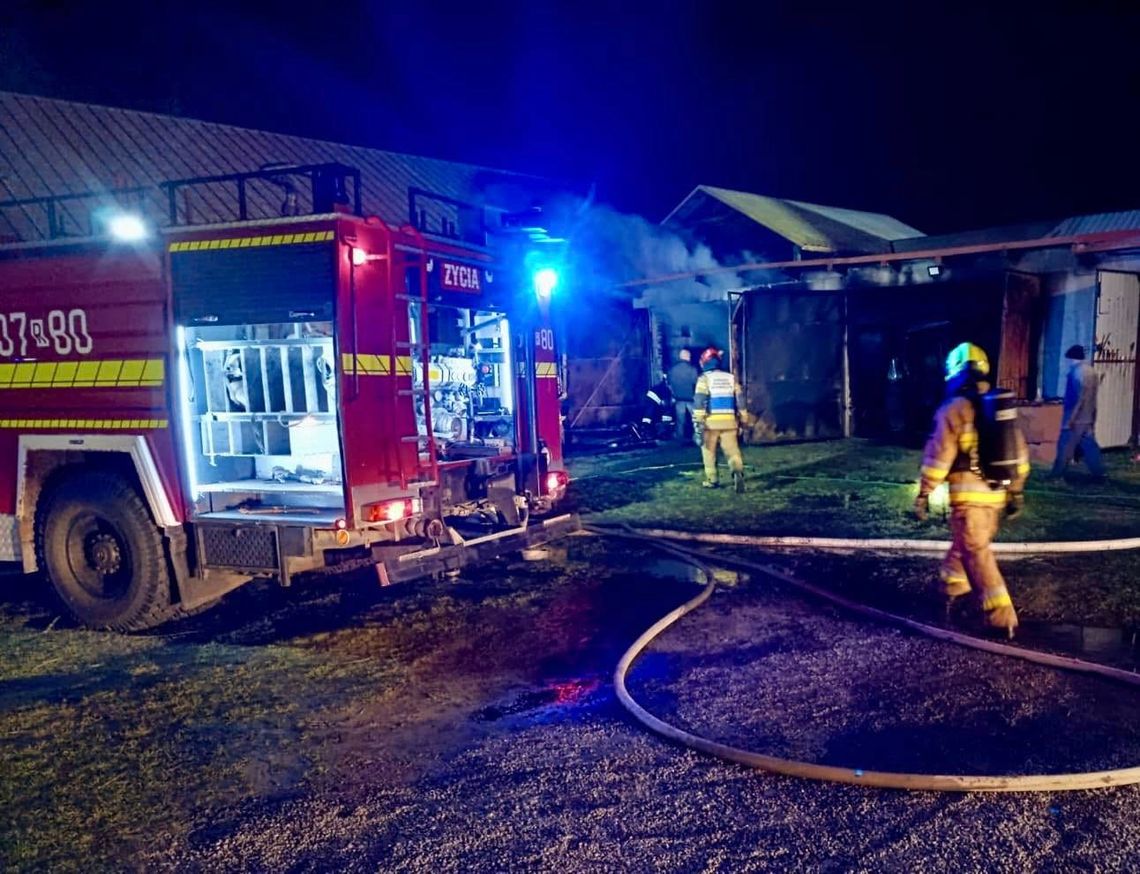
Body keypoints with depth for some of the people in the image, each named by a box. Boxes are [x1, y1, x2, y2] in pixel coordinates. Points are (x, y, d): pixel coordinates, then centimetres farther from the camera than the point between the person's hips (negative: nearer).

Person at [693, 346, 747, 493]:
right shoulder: (731, 378, 12)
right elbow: (740, 401, 12)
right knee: (732, 450, 0)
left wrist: (697, 423, -12)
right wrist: (742, 420, 17)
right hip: (729, 422, 3)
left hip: (711, 421, -3)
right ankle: (738, 471, -26)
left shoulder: (704, 378, -1)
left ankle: (712, 479, 17)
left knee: (709, 451, 13)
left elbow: (699, 401, -11)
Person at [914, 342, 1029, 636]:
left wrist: (923, 494, -8)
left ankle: (1001, 614, -6)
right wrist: (1017, 491, 20)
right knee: (965, 541, 25)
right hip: (997, 491, 7)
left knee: (976, 552, -3)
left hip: (969, 492, -7)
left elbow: (938, 456, -14)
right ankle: (952, 583, 41)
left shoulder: (953, 409, -11)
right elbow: (1019, 451, 13)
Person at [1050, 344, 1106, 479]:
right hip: (1088, 418, 9)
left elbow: (1077, 399, -21)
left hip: (1076, 419, -9)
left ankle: (1057, 474, 5)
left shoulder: (1078, 372, -16)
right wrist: (1093, 419, 21)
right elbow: (1093, 399, 17)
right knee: (1089, 445, 11)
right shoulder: (1091, 372, 13)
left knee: (1065, 446, -1)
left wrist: (1069, 419, -19)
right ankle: (1099, 472, 13)